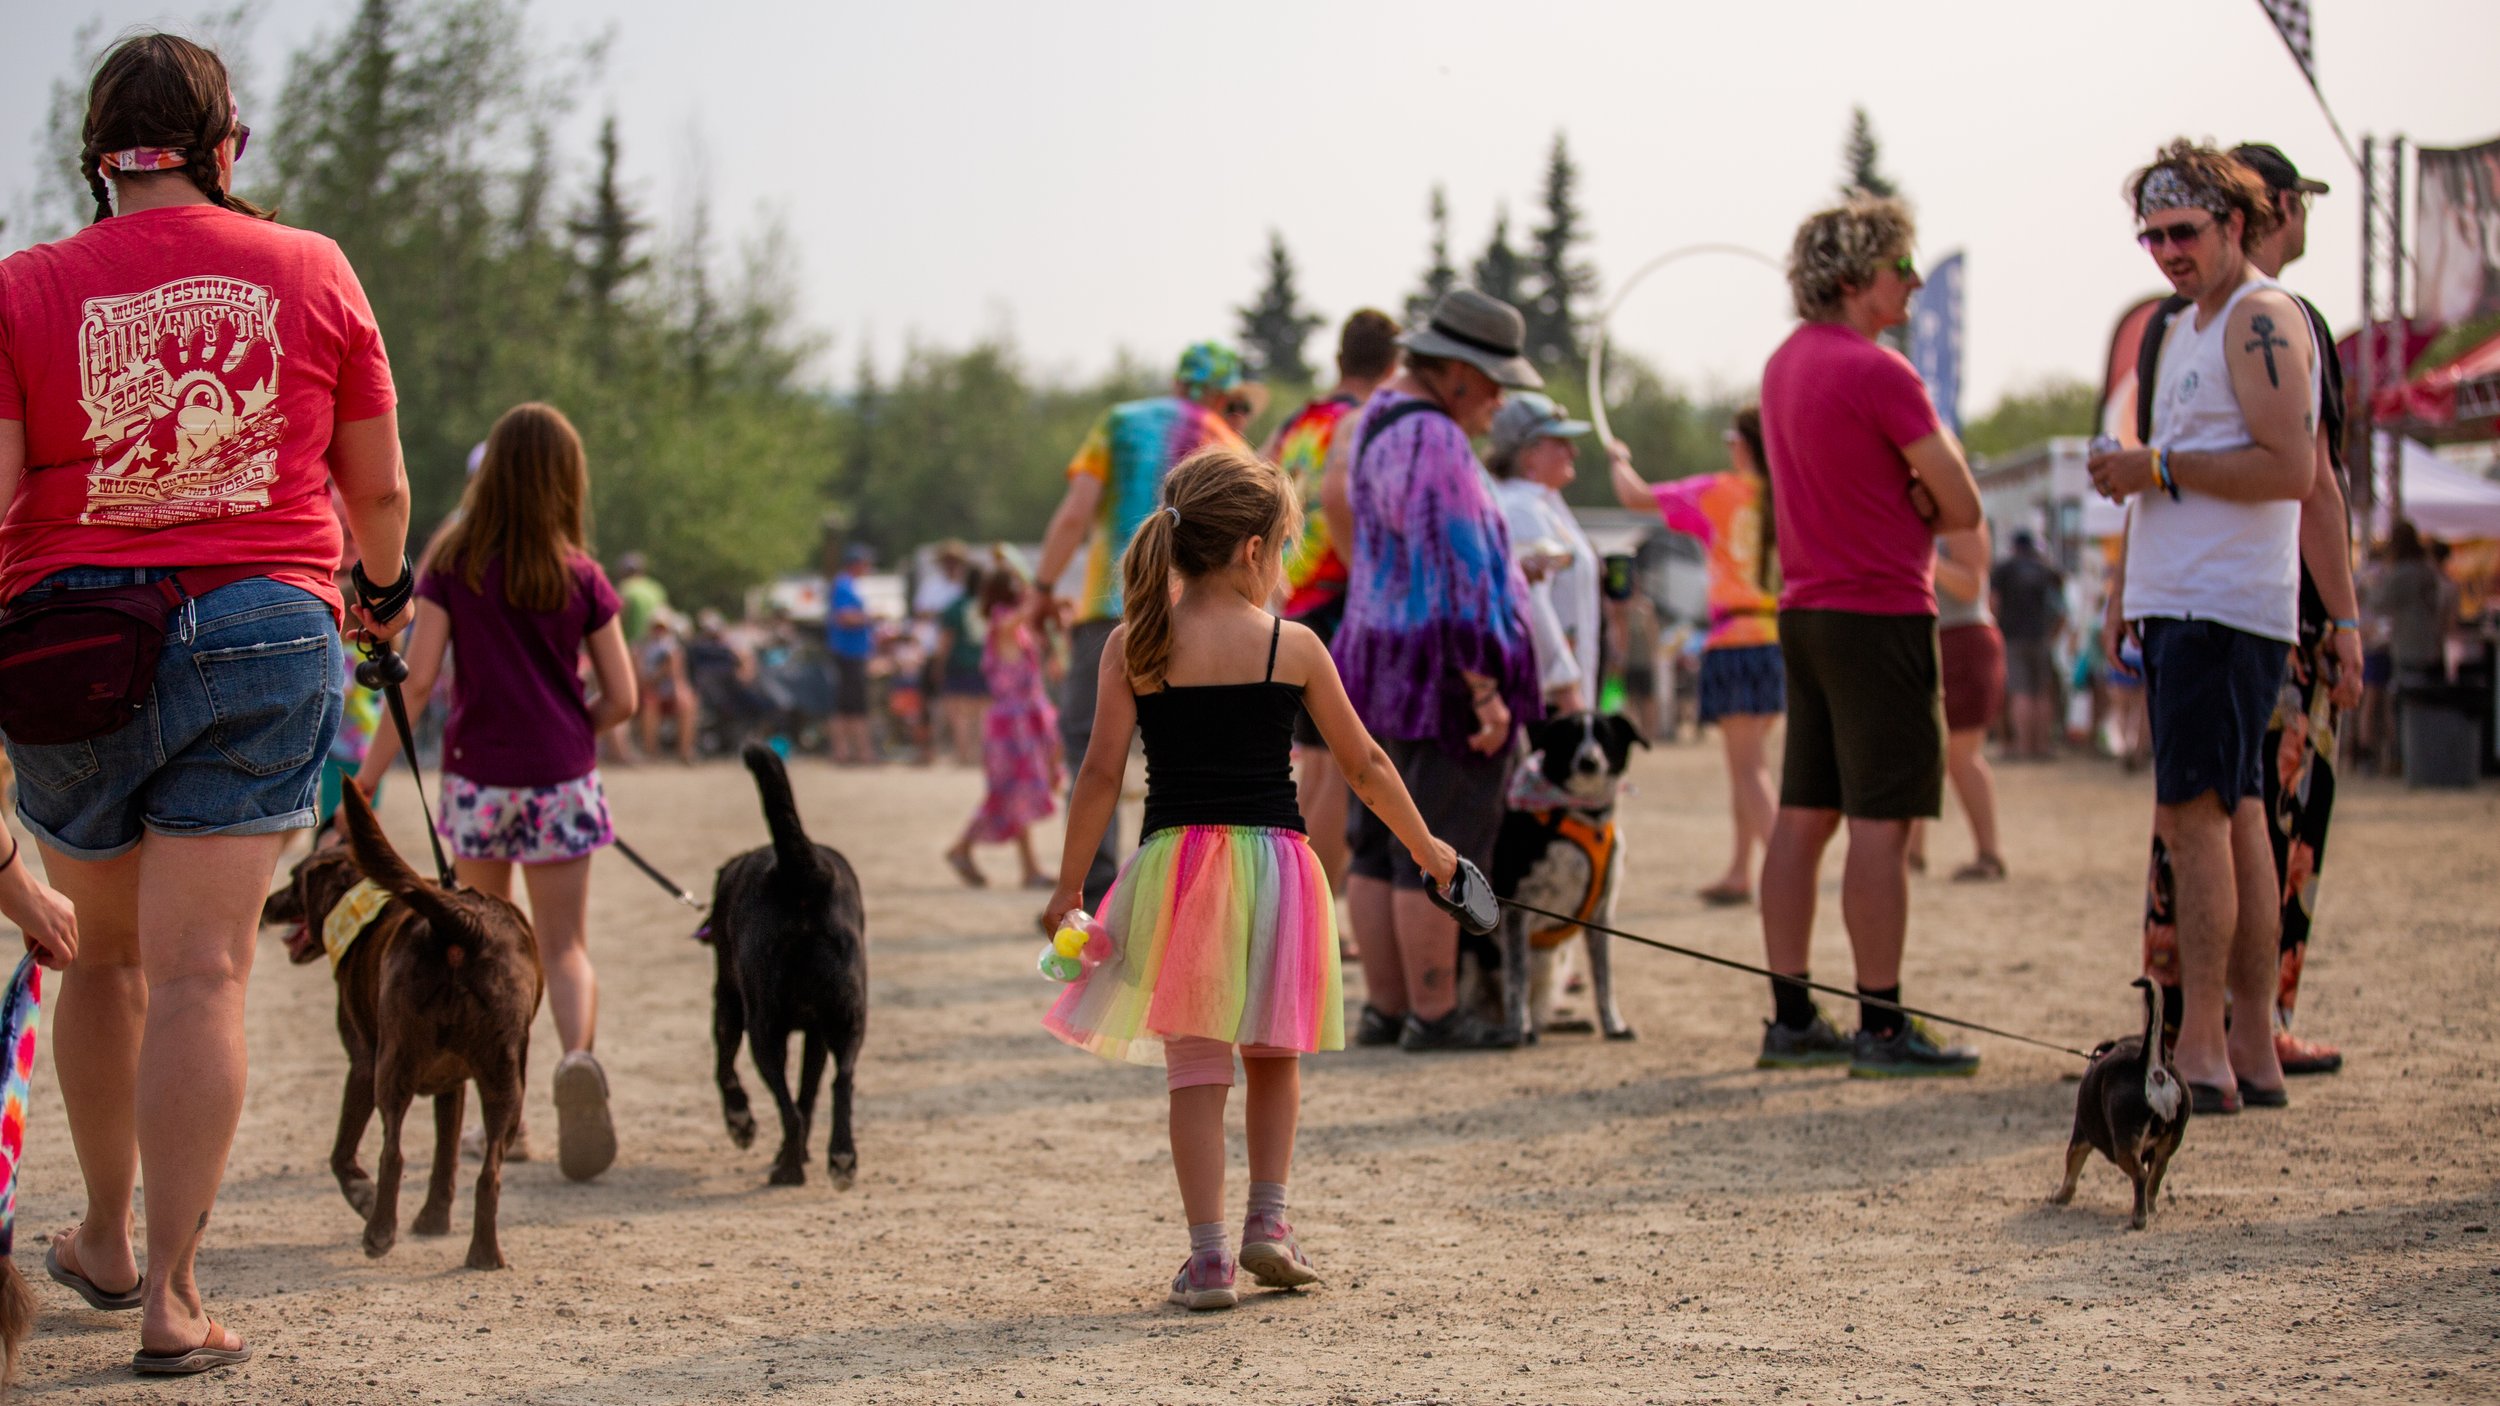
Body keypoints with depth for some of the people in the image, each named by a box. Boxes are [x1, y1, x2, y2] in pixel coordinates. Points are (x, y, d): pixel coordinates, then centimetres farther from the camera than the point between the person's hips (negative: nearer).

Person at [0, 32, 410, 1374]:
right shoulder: (311, 271, 4)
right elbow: (378, 485, 11)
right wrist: (386, 588, 33)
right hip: (264, 631, -1)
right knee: (200, 971, -3)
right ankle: (172, 1298, -6)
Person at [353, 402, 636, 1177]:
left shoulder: (454, 565, -3)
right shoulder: (580, 576, 0)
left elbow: (417, 680, -8)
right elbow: (621, 697, 0)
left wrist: (366, 779, -4)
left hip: (477, 776, 0)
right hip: (561, 780, 0)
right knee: (564, 947, 3)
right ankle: (578, 1055, -27)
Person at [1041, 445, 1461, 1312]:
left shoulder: (1133, 646, -1)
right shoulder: (1292, 647, -2)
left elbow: (1102, 771, -4)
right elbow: (1365, 766, 6)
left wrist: (1068, 886, 3)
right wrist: (1425, 848, 20)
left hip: (1174, 865, 0)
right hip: (1273, 861, 0)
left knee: (1195, 1067, 6)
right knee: (1273, 1053, 21)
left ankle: (1208, 1255, 3)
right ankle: (1268, 1218, 12)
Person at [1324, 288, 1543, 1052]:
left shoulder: (1383, 412, 12)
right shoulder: (1433, 444, -19)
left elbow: (1337, 495, 30)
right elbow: (1456, 576, -22)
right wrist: (1486, 690, -21)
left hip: (1377, 656, 10)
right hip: (1442, 671, -10)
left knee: (1378, 847, 10)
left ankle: (1384, 1008, 14)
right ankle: (1434, 1015, -2)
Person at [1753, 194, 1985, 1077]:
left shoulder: (1785, 364, 13)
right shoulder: (1878, 372, -15)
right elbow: (1963, 507, -12)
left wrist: (1908, 504, 0)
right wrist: (1926, 507, 9)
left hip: (1805, 609, 9)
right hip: (1881, 615, -9)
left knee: (1803, 817, 9)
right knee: (1881, 826, -6)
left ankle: (1791, 1020, 13)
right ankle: (1882, 1028, -4)